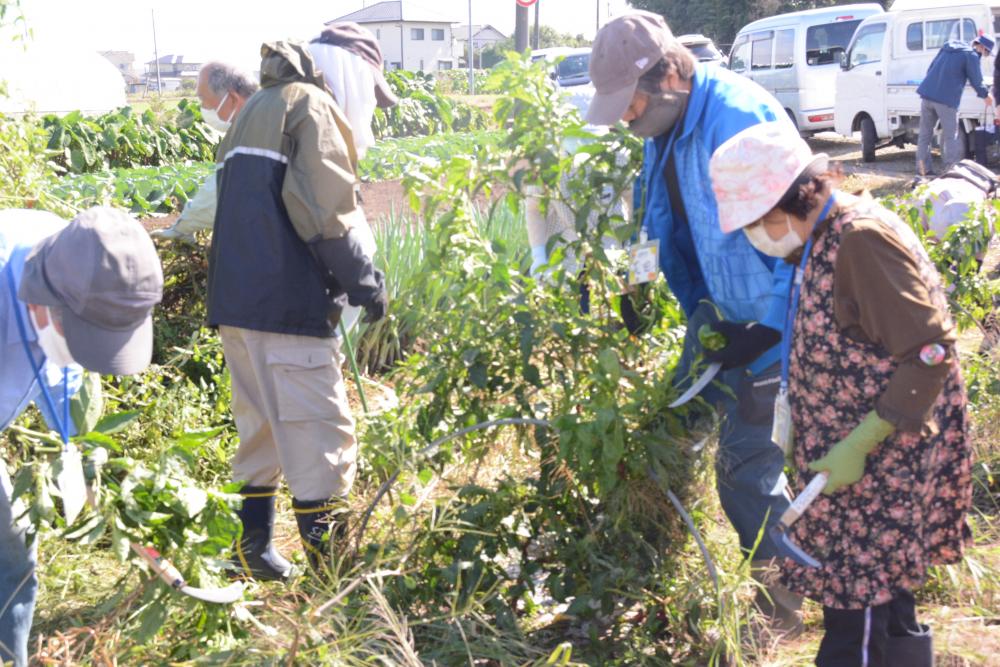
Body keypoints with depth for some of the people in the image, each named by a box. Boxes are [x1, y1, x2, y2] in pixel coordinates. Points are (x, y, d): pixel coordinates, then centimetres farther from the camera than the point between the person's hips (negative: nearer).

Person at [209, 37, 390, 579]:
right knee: (319, 434, -5)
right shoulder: (312, 106, -3)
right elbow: (325, 210, -15)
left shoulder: (254, 111, 24)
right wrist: (364, 282, -7)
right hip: (288, 304, -9)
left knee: (260, 428, 18)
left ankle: (253, 550, 25)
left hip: (235, 299, 9)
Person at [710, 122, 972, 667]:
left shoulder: (861, 239, -23)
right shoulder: (826, 238, 7)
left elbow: (930, 358, -25)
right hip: (849, 453, 10)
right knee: (883, 591, 22)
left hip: (880, 463, -9)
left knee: (857, 619, -2)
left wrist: (859, 446, -24)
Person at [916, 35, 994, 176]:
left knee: (925, 134, 11)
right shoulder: (971, 55, -2)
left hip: (927, 94, 6)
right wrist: (986, 95, 18)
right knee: (950, 136, 1)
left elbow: (931, 69, 23)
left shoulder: (947, 47, 19)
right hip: (946, 99, -6)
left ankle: (923, 169, 13)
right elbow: (976, 82, -1)